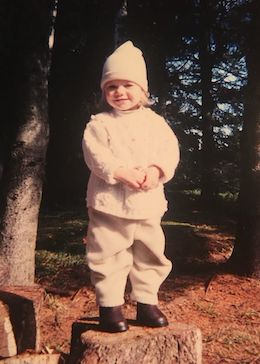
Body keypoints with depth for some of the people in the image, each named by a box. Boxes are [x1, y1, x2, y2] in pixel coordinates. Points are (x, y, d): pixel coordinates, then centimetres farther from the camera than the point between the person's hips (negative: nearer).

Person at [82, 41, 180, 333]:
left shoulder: (155, 122, 7)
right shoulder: (99, 124, -1)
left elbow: (170, 149, 1)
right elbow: (95, 155, -12)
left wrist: (157, 170, -18)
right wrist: (121, 172, -24)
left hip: (148, 205, 3)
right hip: (109, 205, -3)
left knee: (150, 256, 13)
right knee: (108, 257, 2)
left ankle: (147, 302, 29)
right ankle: (110, 306, 18)